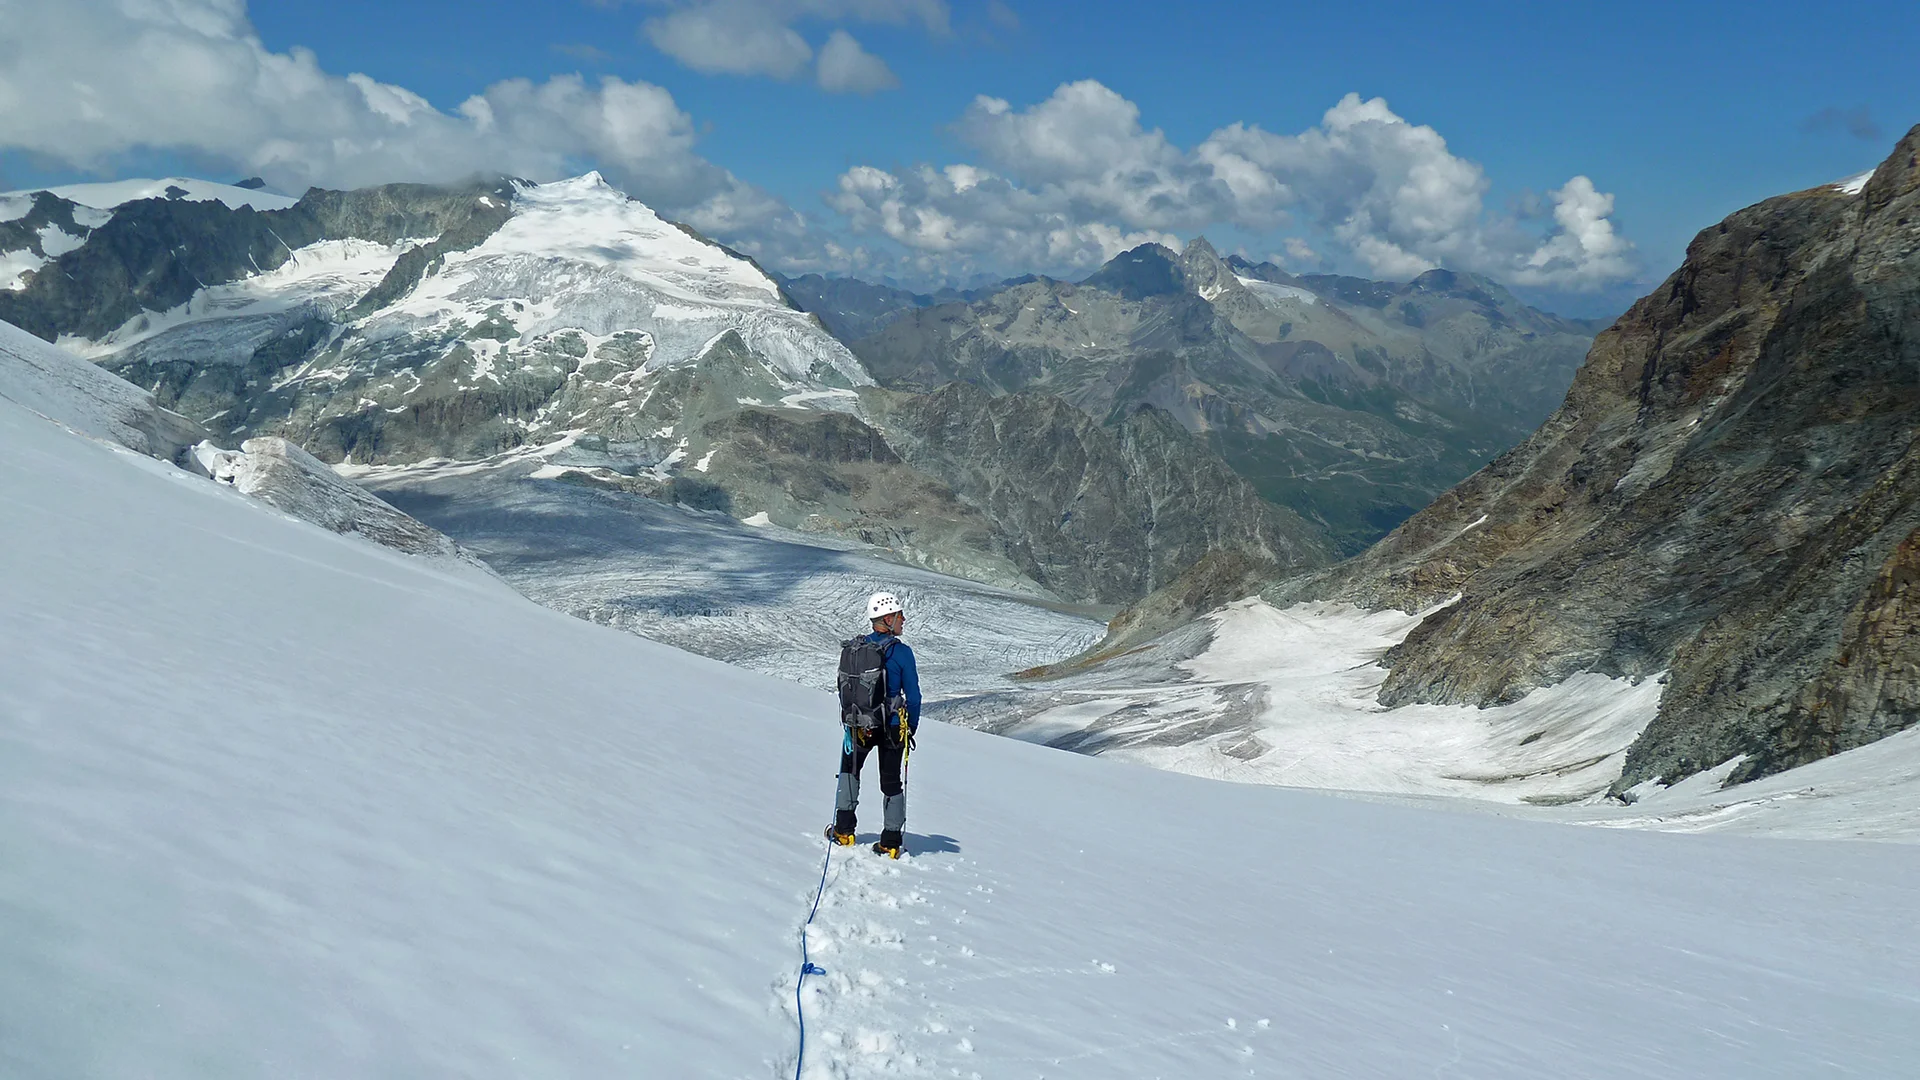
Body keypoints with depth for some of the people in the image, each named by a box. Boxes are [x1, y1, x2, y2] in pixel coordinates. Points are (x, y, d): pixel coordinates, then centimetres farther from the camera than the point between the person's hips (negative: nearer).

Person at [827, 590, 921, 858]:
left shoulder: (851, 648, -2)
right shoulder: (901, 652, -14)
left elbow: (843, 688, 7)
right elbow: (913, 696, -11)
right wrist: (912, 729, 2)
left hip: (857, 726, 3)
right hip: (891, 728, -2)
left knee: (849, 771, 25)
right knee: (891, 782, 13)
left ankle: (843, 830, 18)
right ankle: (891, 843, 15)